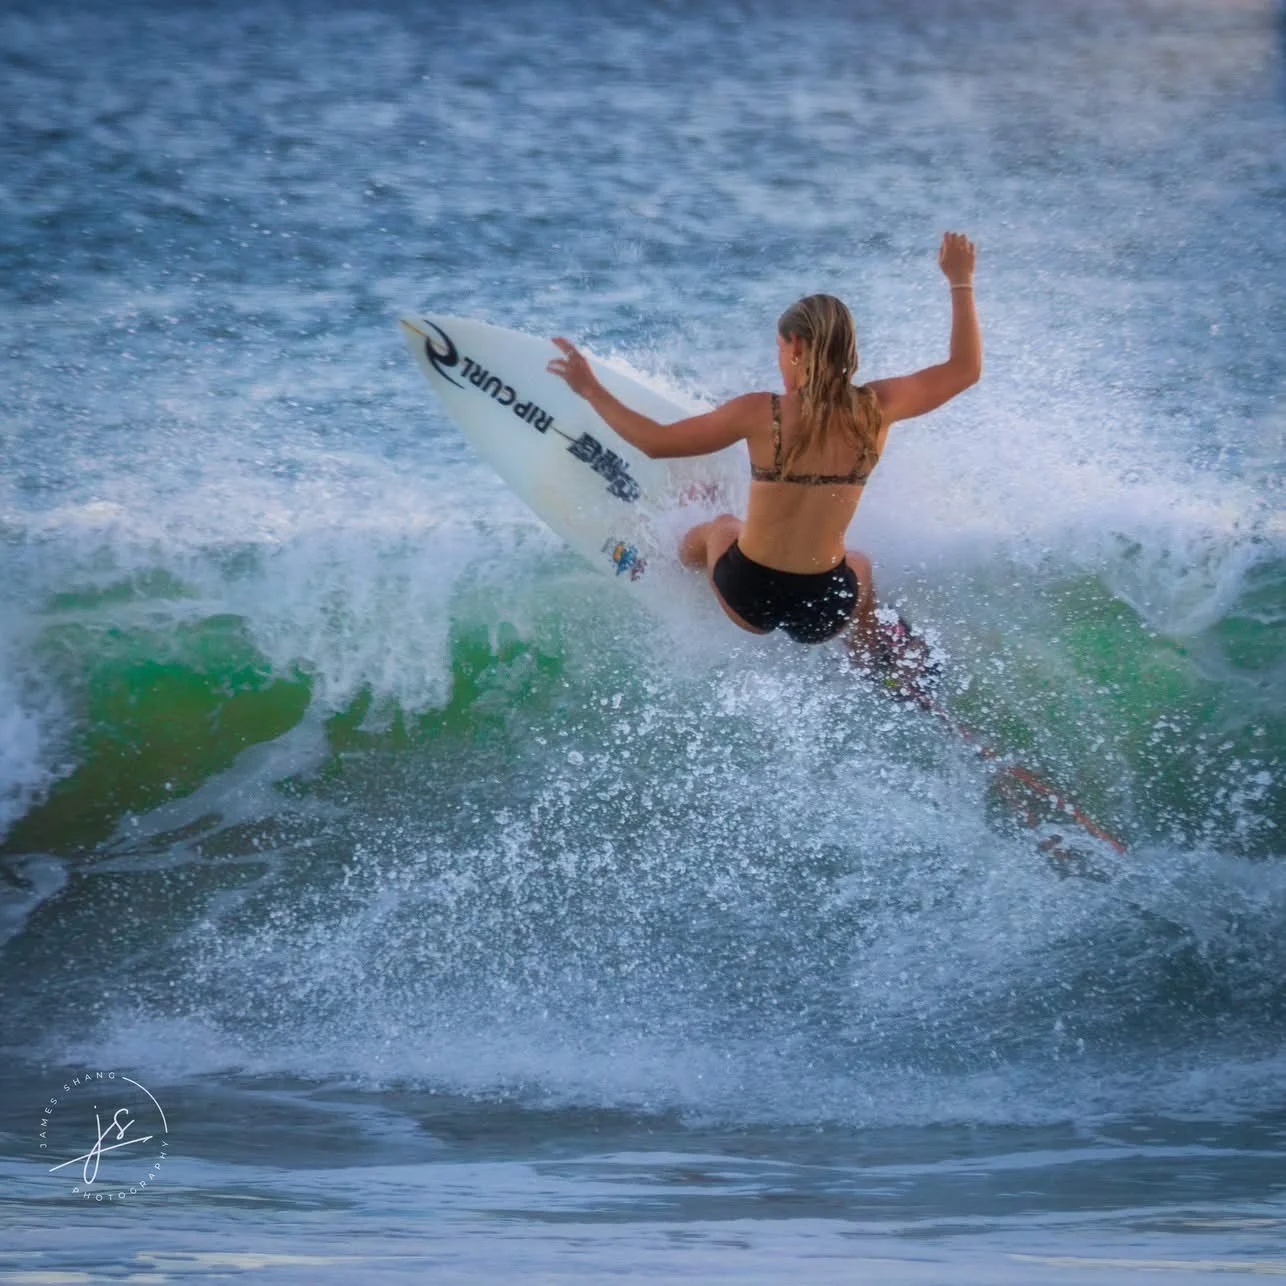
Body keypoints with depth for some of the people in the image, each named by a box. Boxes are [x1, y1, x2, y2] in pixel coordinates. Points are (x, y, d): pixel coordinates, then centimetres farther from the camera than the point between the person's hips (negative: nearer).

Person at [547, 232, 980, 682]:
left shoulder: (759, 413, -16)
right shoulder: (875, 409, -11)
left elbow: (656, 442, -9)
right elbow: (965, 369, 2)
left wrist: (591, 390, 1)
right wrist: (961, 282, 11)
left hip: (749, 599, -1)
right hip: (824, 613, 1)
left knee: (719, 528, 36)